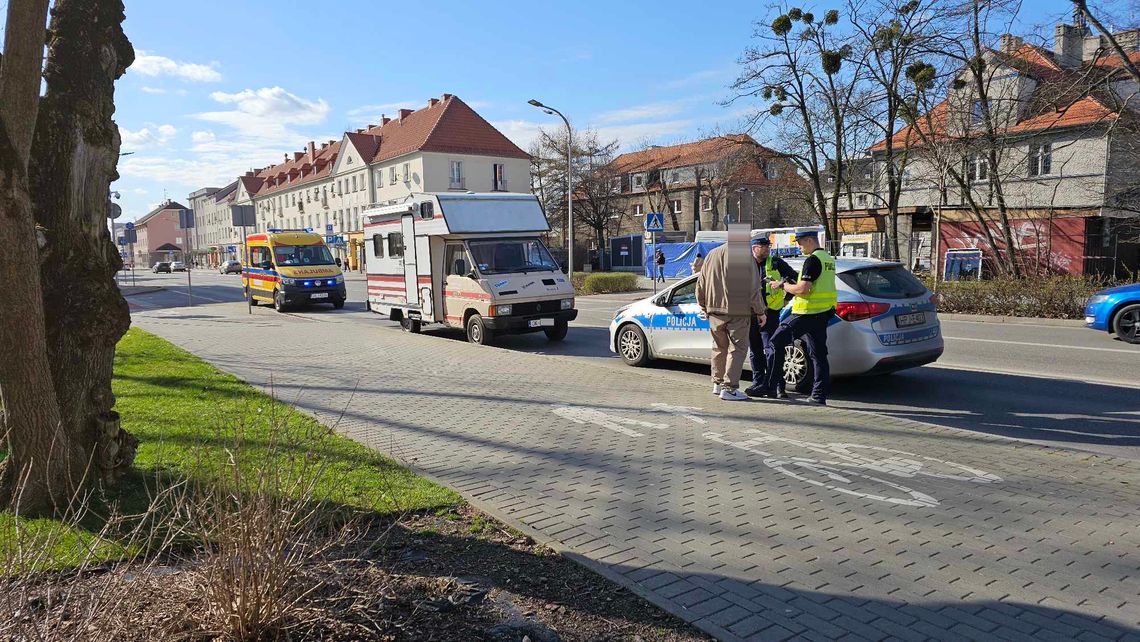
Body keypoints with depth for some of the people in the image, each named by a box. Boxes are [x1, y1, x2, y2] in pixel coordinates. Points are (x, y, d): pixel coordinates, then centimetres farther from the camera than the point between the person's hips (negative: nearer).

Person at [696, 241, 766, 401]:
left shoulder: (712, 255, 8)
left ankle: (717, 383, 27)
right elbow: (753, 288, -10)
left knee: (719, 347, 18)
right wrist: (760, 312, -1)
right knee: (737, 348, 1)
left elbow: (700, 285, 13)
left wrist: (704, 307, 22)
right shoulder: (745, 257, -9)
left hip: (715, 310, 5)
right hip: (738, 312, -5)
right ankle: (729, 388, -2)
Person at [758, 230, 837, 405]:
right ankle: (819, 395, 9)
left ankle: (769, 388, -1)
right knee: (818, 354, 10)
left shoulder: (813, 260, -14)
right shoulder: (829, 259, 16)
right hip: (823, 314, 9)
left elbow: (803, 289, -21)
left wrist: (782, 285, -8)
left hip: (806, 313, -9)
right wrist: (792, 285, 17)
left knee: (776, 344, -2)